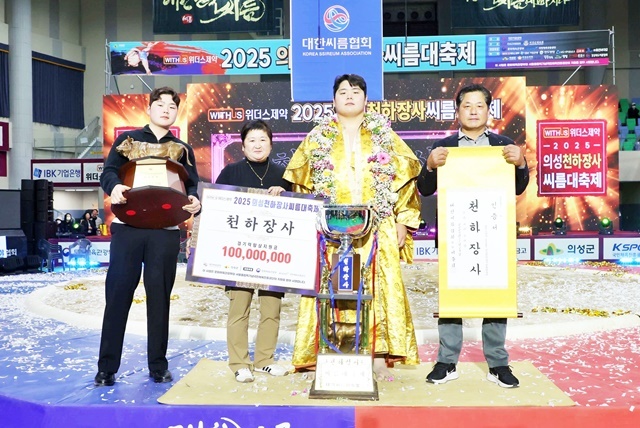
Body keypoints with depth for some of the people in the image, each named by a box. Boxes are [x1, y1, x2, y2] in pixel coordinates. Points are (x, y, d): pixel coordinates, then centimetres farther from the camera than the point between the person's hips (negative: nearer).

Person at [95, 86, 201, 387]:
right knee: (117, 293, -1)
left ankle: (158, 365, 15)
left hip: (166, 230, 1)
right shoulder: (127, 139, 12)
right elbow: (108, 171, 1)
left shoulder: (184, 150, 16)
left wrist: (194, 201, -15)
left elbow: (192, 186, 9)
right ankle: (106, 367, 8)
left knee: (160, 296, 5)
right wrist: (114, 187, -22)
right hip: (128, 226, -1)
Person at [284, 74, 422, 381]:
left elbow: (406, 179, 8)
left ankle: (378, 356, 6)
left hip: (377, 230, 0)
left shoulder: (384, 136, 10)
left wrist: (403, 222, 2)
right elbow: (301, 185, 11)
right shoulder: (318, 138, 11)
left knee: (378, 288, -2)